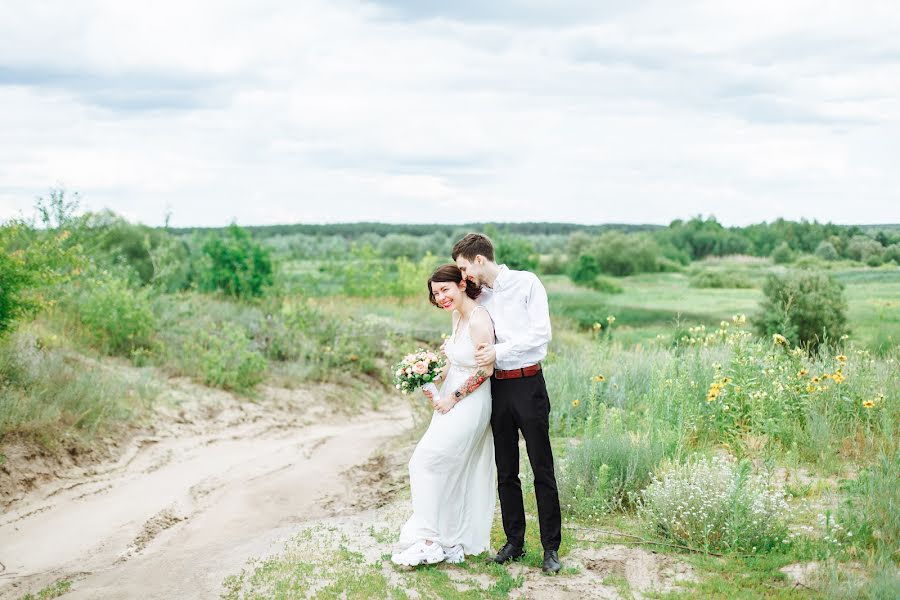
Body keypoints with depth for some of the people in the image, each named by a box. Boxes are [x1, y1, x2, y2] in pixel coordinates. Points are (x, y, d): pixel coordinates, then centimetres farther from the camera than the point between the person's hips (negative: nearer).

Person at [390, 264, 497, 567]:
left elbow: (485, 369, -21)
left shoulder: (478, 320, -21)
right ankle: (458, 542, 23)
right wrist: (436, 379, 3)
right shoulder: (457, 315, 8)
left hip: (468, 404, -9)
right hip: (452, 401, 9)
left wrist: (452, 399, -14)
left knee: (426, 462, -6)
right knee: (458, 473, 14)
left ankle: (429, 539, 0)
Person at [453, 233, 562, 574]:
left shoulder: (526, 283, -3)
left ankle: (551, 547, 6)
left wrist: (498, 351, -15)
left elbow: (541, 333, -11)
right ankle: (514, 542, 20)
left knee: (543, 469, -1)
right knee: (506, 471, 10)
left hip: (528, 384, -5)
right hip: (496, 388, 5)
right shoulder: (479, 298, 12)